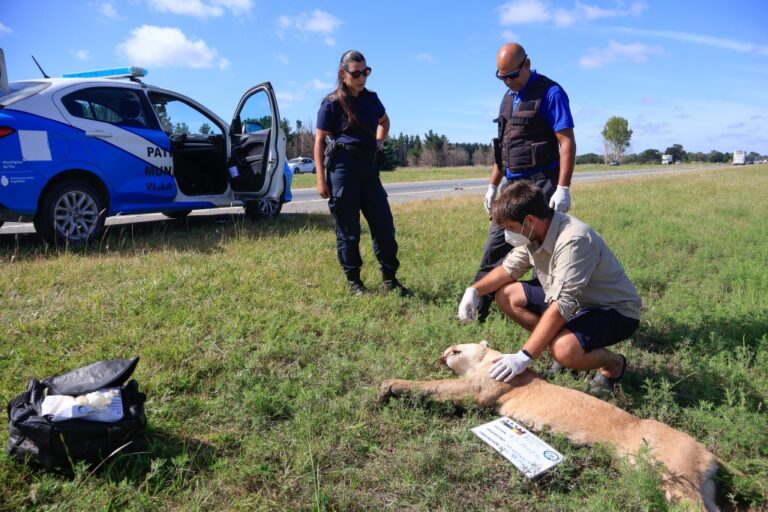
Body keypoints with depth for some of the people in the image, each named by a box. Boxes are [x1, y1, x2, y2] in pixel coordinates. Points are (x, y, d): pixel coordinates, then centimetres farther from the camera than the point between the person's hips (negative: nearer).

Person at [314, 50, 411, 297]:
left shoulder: (371, 99, 13)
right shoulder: (332, 103, -2)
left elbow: (384, 122, 34)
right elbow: (319, 142, -4)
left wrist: (379, 142, 14)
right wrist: (321, 179, -10)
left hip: (369, 166, 5)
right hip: (342, 167, -5)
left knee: (384, 224, 3)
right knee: (348, 229, 1)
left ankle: (390, 279, 15)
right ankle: (353, 281, 14)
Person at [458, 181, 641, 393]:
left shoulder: (573, 240, -33)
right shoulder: (534, 232, -7)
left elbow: (562, 306, -37)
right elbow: (509, 269, 7)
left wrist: (524, 357, -38)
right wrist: (473, 291, -11)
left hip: (615, 310, -7)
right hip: (574, 300, 8)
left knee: (564, 351, -35)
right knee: (506, 295, -2)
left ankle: (613, 363, -1)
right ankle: (556, 339, 7)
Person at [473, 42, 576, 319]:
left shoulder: (550, 93, -9)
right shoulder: (509, 96, 14)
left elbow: (567, 143, -15)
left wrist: (563, 189, -22)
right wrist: (493, 185, 18)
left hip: (541, 184, -7)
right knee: (495, 246, 8)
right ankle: (476, 308, 15)